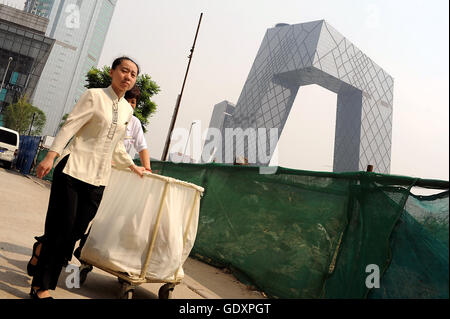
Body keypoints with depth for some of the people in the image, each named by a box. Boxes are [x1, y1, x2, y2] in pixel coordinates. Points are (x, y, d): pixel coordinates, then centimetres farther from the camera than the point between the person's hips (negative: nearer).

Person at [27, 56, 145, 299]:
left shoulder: (127, 111, 14)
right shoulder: (94, 96, -2)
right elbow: (70, 126, -10)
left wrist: (132, 166, 31)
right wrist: (50, 156, -20)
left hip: (97, 179, 5)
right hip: (74, 168, -5)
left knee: (75, 231, 3)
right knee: (61, 228, -3)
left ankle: (41, 247, 33)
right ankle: (40, 285, 14)